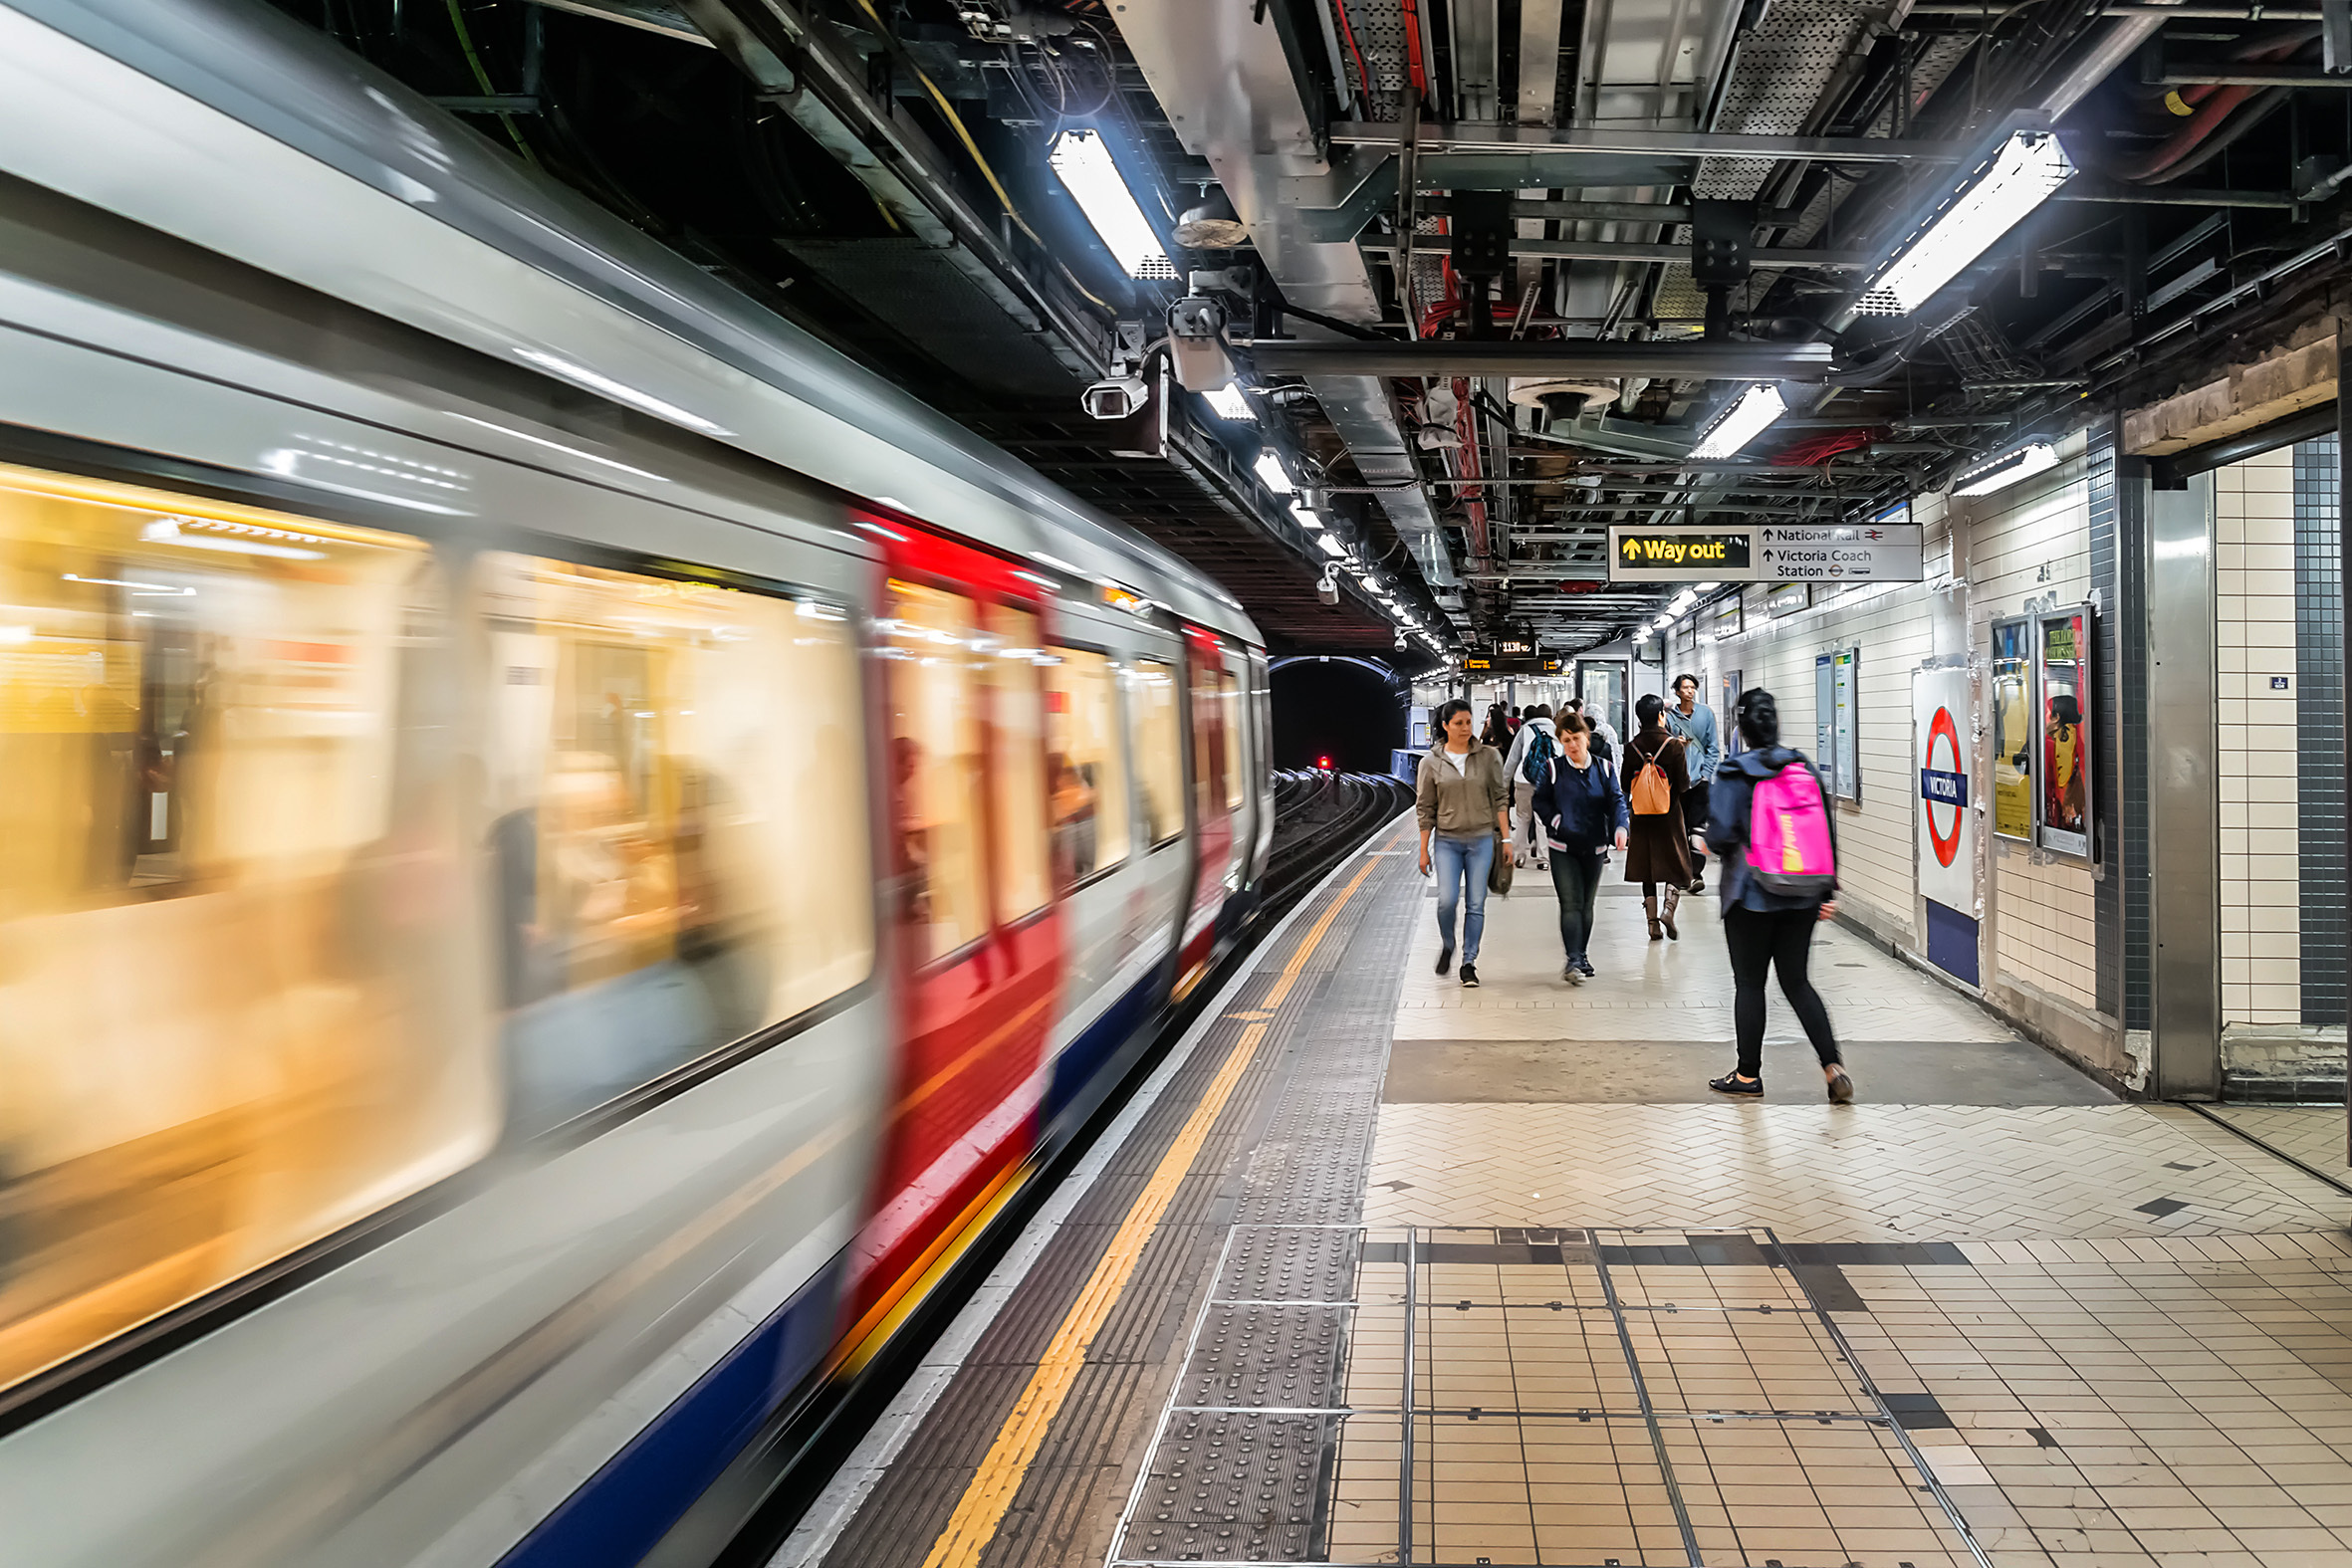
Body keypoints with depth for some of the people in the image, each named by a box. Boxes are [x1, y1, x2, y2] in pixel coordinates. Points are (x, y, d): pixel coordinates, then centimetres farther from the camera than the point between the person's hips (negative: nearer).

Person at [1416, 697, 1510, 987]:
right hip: (1447, 841, -1)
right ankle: (1446, 945, 16)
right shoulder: (1432, 763, 0)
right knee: (1447, 899, -13)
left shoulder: (1489, 756, 2)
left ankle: (1469, 962, 12)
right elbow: (1425, 809, 4)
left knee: (1476, 904, 0)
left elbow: (1500, 798, 6)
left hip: (1482, 839, 1)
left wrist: (1505, 837, 1)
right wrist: (1424, 851, 3)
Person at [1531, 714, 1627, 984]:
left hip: (1594, 847, 3)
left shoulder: (1604, 769, 5)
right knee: (1571, 904, -13)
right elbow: (1540, 802, 2)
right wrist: (1557, 822, -14)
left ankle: (1581, 955, 27)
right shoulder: (1552, 767, -1)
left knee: (1587, 905, 13)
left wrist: (1619, 827, -21)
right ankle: (1572, 961, -16)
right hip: (1563, 848, -3)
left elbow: (1616, 800, -2)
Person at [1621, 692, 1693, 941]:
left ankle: (1654, 925, 9)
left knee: (1647, 867, 10)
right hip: (1669, 816, -3)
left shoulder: (1631, 747, -2)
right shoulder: (1673, 745, -10)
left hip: (1642, 817, 3)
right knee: (1676, 865, 9)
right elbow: (1683, 785, -11)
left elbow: (1625, 786, 4)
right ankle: (1668, 909, -13)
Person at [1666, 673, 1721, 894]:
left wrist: (1705, 774, -1)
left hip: (1700, 779, -1)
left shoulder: (1706, 714, 6)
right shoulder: (1670, 717, 4)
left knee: (1698, 826, -7)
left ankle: (1696, 872, -8)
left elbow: (1713, 747, 7)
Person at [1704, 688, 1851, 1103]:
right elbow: (1828, 830, 6)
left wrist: (1709, 841, 7)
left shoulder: (1735, 774, -11)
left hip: (1752, 894, -5)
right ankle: (1833, 1066, 0)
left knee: (1749, 983, 7)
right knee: (1796, 981, 12)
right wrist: (1829, 889, 11)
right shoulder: (1804, 768, 5)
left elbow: (1721, 836, -17)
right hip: (1803, 897, 5)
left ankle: (1748, 1075, 16)